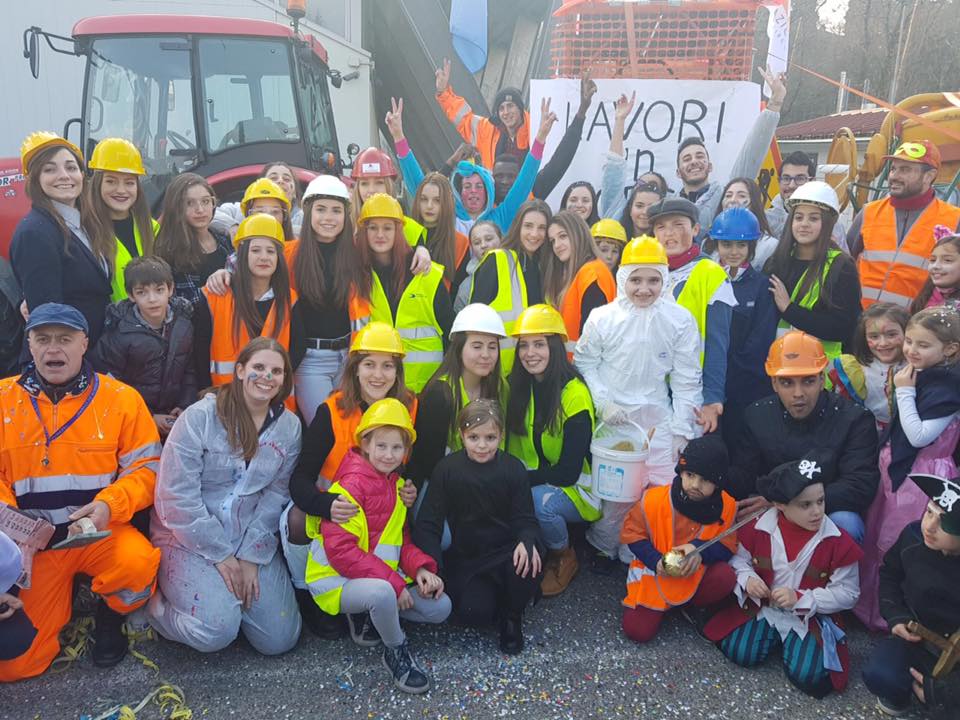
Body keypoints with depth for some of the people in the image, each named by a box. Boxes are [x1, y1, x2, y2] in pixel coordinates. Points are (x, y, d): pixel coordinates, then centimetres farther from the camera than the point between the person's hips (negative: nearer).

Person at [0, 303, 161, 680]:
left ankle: (109, 617, 1)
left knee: (139, 563, -35)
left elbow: (146, 468, -3)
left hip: (102, 533, -2)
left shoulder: (121, 398, -4)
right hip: (32, 542, 2)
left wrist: (109, 505, -20)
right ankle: (61, 598, 28)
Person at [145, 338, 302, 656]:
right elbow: (176, 496, -16)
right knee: (216, 630, -24)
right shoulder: (199, 417, -14)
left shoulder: (289, 426, 0)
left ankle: (226, 594, 24)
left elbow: (275, 495, -2)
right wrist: (221, 556, -13)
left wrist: (251, 556, -11)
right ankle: (156, 603, 7)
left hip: (251, 541, 4)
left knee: (280, 638, -3)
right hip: (190, 539, -4)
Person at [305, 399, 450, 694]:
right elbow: (340, 551, -24)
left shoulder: (396, 484, 8)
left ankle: (365, 614, 12)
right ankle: (396, 651, -7)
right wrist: (393, 582, -25)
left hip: (384, 577, 8)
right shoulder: (351, 485, -18)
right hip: (338, 580, -8)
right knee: (382, 592, -38)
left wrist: (420, 567, -8)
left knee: (440, 607, -1)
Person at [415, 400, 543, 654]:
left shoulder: (513, 468, -7)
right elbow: (428, 523, -9)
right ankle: (489, 595, 15)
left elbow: (525, 518, -6)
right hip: (466, 558, 0)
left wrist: (527, 541, -31)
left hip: (506, 551, 1)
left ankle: (512, 616, 1)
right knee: (474, 613, -25)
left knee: (528, 562, -33)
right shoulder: (447, 468, -9)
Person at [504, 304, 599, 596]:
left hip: (575, 488, -4)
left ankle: (564, 557, -2)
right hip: (533, 481, 4)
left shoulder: (575, 393, -19)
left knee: (539, 501, -34)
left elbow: (567, 471, -19)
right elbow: (514, 446, 4)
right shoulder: (517, 386, -1)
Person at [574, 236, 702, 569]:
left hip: (658, 419, 1)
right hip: (613, 418, -1)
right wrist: (603, 403, -10)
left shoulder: (680, 320, -6)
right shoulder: (602, 318, -8)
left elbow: (686, 380, 0)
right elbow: (585, 364, 2)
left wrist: (682, 431, -1)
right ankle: (604, 547, 30)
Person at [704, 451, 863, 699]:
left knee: (808, 675, -18)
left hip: (810, 615, -1)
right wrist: (747, 578, -19)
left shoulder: (838, 541, -16)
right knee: (742, 654, -15)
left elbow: (847, 593, -11)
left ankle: (795, 639, 15)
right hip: (761, 606, 1)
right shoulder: (759, 527, -12)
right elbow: (738, 559, 5)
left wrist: (801, 599, -22)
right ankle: (773, 635, 17)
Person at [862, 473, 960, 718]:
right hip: (915, 634, 2)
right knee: (879, 675, -24)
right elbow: (890, 574, 11)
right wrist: (895, 616, -3)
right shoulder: (913, 536, -12)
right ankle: (900, 693, 9)